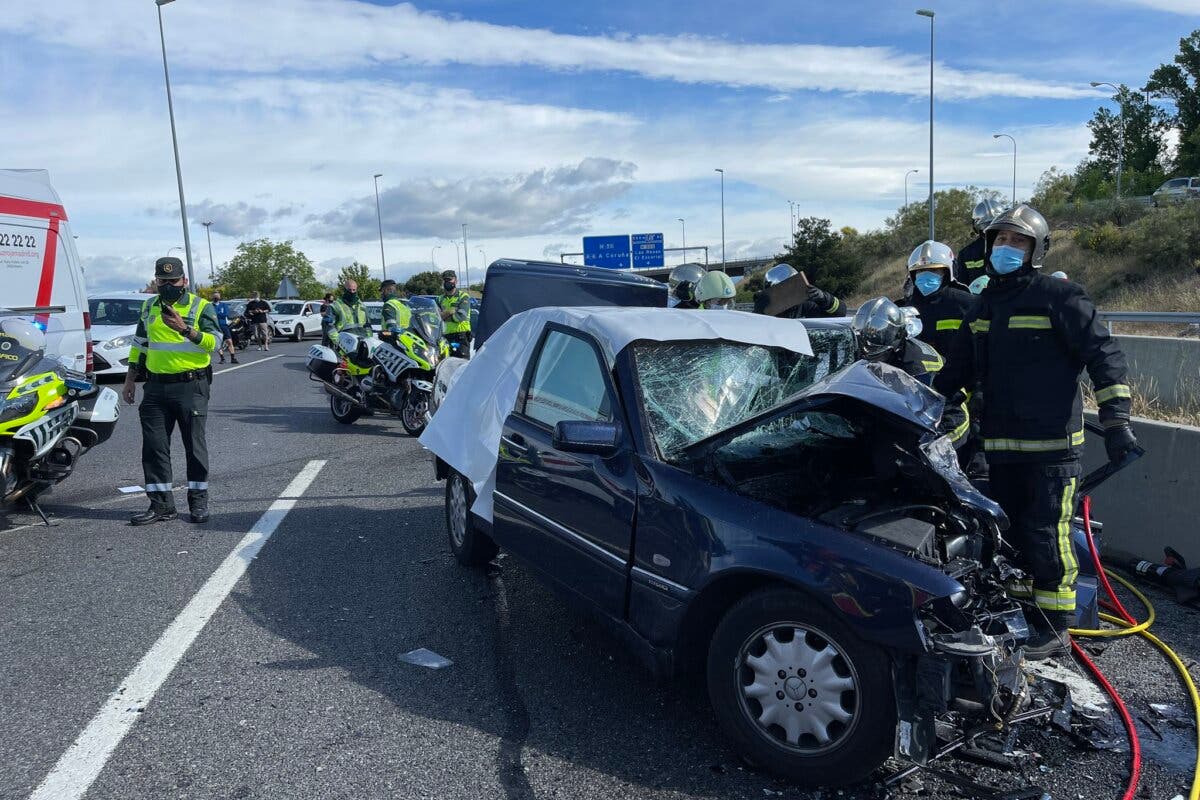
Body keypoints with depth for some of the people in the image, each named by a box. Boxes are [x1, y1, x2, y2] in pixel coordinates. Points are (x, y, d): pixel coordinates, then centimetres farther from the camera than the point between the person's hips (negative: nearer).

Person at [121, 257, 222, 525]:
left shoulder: (201, 307, -2)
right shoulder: (149, 308, 14)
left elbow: (215, 342, -14)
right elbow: (139, 344, 21)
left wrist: (185, 329, -26)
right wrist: (130, 380, 18)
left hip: (191, 386, -4)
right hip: (155, 387, 5)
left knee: (194, 445, 3)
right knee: (154, 445, 3)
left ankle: (198, 501, 13)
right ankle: (161, 504, 11)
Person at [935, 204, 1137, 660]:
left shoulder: (1058, 296, -6)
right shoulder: (985, 304, 15)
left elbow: (1103, 355, -8)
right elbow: (966, 364, 24)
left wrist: (1116, 421, -14)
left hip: (1051, 443, -6)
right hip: (1000, 442, 7)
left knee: (1046, 535, -5)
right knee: (1011, 533, 13)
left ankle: (1054, 630, 7)